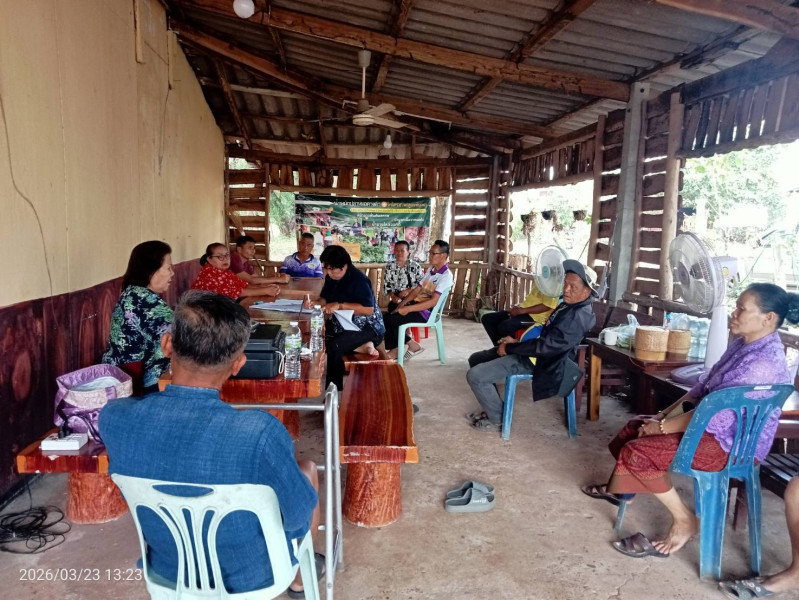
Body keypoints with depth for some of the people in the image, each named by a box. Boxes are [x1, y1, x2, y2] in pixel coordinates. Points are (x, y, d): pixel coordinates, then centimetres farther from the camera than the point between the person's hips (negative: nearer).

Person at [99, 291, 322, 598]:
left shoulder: (113, 417, -24)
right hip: (249, 575, -3)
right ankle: (299, 575, 46)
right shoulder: (260, 432, -38)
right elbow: (299, 517, -21)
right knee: (307, 468, 21)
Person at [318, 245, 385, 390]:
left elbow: (368, 309, -27)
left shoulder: (359, 280, -20)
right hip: (343, 324, 9)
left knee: (333, 348, -29)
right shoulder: (331, 278, 5)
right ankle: (362, 347, -7)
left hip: (367, 328, -9)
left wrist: (339, 305, -30)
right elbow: (324, 298, 12)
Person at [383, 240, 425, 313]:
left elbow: (422, 283, -4)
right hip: (396, 300, 3)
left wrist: (409, 290, -16)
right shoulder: (390, 266, 9)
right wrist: (392, 296, -9)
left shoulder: (415, 266, 0)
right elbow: (386, 284, 7)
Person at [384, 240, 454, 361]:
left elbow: (433, 301, -23)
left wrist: (408, 309, -25)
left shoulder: (446, 275, -15)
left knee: (390, 320, -17)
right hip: (417, 304, 9)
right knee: (388, 315, -6)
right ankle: (395, 349, 1)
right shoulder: (431, 269, 13)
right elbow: (417, 289, 14)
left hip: (427, 312, -9)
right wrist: (402, 303, -2)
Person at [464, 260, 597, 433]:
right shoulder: (569, 305, 9)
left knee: (475, 375, -17)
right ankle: (492, 407, 23)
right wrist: (516, 341, 6)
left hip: (536, 361, -11)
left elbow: (545, 346, -27)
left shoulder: (578, 317, -24)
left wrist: (509, 348, -15)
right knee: (476, 359, 15)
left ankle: (497, 419, 3)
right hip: (532, 351, 11)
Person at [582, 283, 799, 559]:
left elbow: (715, 416, -28)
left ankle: (684, 520, 0)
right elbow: (704, 388, 12)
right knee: (637, 425, 10)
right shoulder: (744, 344, 5)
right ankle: (619, 487, 27)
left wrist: (661, 427, -19)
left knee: (638, 451, -18)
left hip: (733, 444, -10)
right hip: (720, 427, 10)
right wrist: (664, 415, 4)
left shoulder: (762, 362, -27)